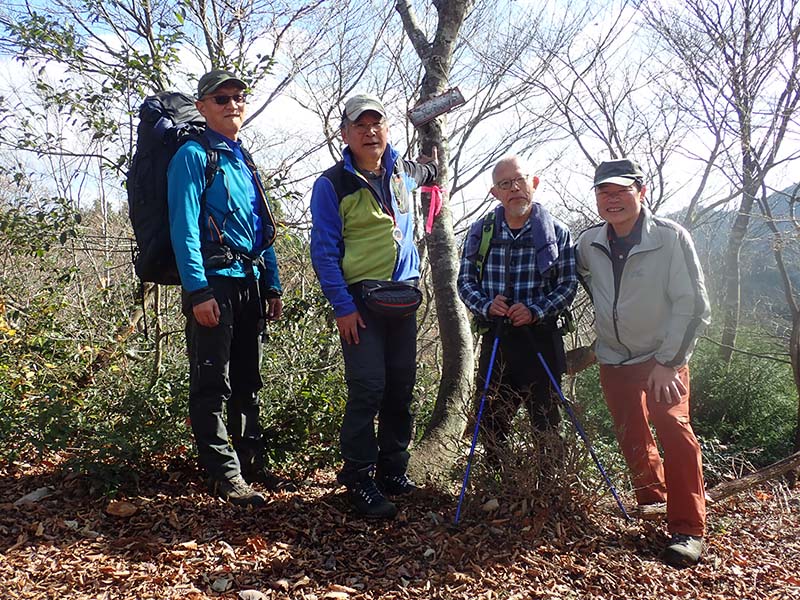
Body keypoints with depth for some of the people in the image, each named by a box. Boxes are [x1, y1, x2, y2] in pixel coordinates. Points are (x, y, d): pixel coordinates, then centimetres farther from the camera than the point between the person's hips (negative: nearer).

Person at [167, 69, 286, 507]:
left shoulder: (245, 161, 19)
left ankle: (251, 462, 27)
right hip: (213, 284, -8)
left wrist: (272, 288, 15)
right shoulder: (193, 156, -3)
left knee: (247, 381, 15)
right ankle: (225, 474, 8)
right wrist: (198, 291, -20)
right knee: (212, 384, -1)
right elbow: (184, 228, -13)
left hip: (250, 284, 8)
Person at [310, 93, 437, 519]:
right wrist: (342, 307, -13)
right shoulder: (332, 184, -5)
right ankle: (358, 478, 4)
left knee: (401, 388, 9)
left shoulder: (403, 172, 11)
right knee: (368, 388, -9)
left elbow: (427, 174, 40)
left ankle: (392, 470, 23)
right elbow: (324, 251, -8)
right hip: (361, 299, -5)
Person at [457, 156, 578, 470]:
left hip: (541, 339, -2)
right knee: (493, 420, 10)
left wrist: (535, 310, -17)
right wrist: (486, 305, -13)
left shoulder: (557, 232, -1)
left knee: (545, 420, 8)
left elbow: (568, 284, -1)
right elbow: (465, 280, 6)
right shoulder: (480, 231, 5)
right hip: (495, 338, 2)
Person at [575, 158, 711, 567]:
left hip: (663, 357, -4)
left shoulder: (671, 238, -17)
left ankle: (688, 529, -7)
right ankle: (653, 499, 34)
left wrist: (668, 362, -18)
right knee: (631, 437, 10)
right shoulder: (589, 243, -4)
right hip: (613, 358, 5)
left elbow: (693, 306, -16)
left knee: (674, 430, -18)